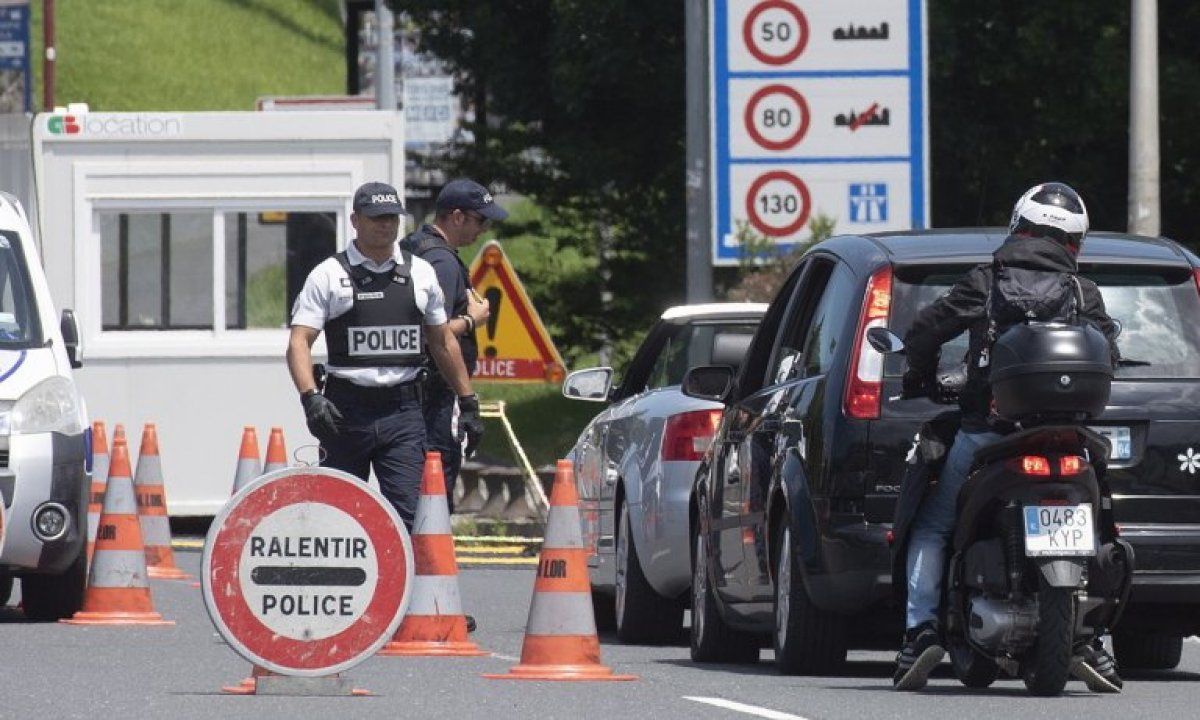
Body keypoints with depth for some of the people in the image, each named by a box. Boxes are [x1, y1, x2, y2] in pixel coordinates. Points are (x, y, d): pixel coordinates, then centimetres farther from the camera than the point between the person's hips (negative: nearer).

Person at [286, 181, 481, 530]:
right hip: (346, 409, -2)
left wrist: (468, 401, 19)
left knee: (405, 512, -10)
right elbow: (299, 342, -7)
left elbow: (443, 343, 21)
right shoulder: (329, 275, 1)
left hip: (403, 412, 2)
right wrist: (310, 397, -22)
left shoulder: (421, 274, 12)